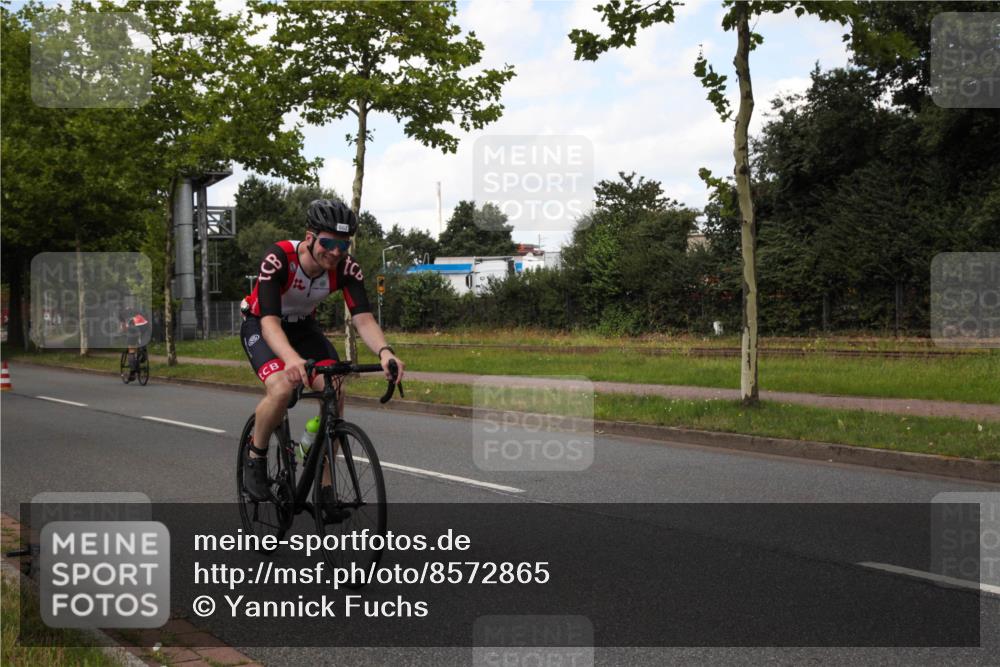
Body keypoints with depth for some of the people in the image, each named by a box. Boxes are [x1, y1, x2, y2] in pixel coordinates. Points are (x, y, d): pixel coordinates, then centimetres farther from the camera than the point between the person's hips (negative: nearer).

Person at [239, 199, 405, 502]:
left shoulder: (346, 268, -23)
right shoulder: (278, 258, -34)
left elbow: (363, 318, -30)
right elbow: (270, 320, -42)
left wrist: (384, 351, -52)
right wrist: (291, 358, -62)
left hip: (303, 326, 4)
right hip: (261, 326, -4)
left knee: (335, 392, -18)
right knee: (282, 388, -32)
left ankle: (325, 487, -5)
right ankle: (255, 460, -4)